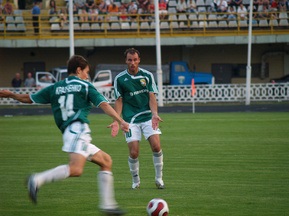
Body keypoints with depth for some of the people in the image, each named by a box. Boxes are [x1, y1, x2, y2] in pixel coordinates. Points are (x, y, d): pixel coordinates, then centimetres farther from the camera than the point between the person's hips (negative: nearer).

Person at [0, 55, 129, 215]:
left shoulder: (55, 88, 22)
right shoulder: (85, 86, 9)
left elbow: (28, 98, 28)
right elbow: (103, 105, -2)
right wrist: (121, 121, -2)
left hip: (67, 132, 7)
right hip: (78, 129, -7)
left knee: (106, 161, 15)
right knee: (76, 169, -26)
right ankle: (38, 180, -38)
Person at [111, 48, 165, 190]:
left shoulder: (147, 75, 4)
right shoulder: (120, 79, 2)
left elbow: (152, 97, 1)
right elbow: (119, 101, 4)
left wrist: (154, 114, -15)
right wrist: (116, 121, -7)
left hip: (148, 116, 1)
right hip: (130, 119, -1)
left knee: (156, 146, -14)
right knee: (133, 152, -9)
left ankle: (159, 178, 3)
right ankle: (136, 181, 14)